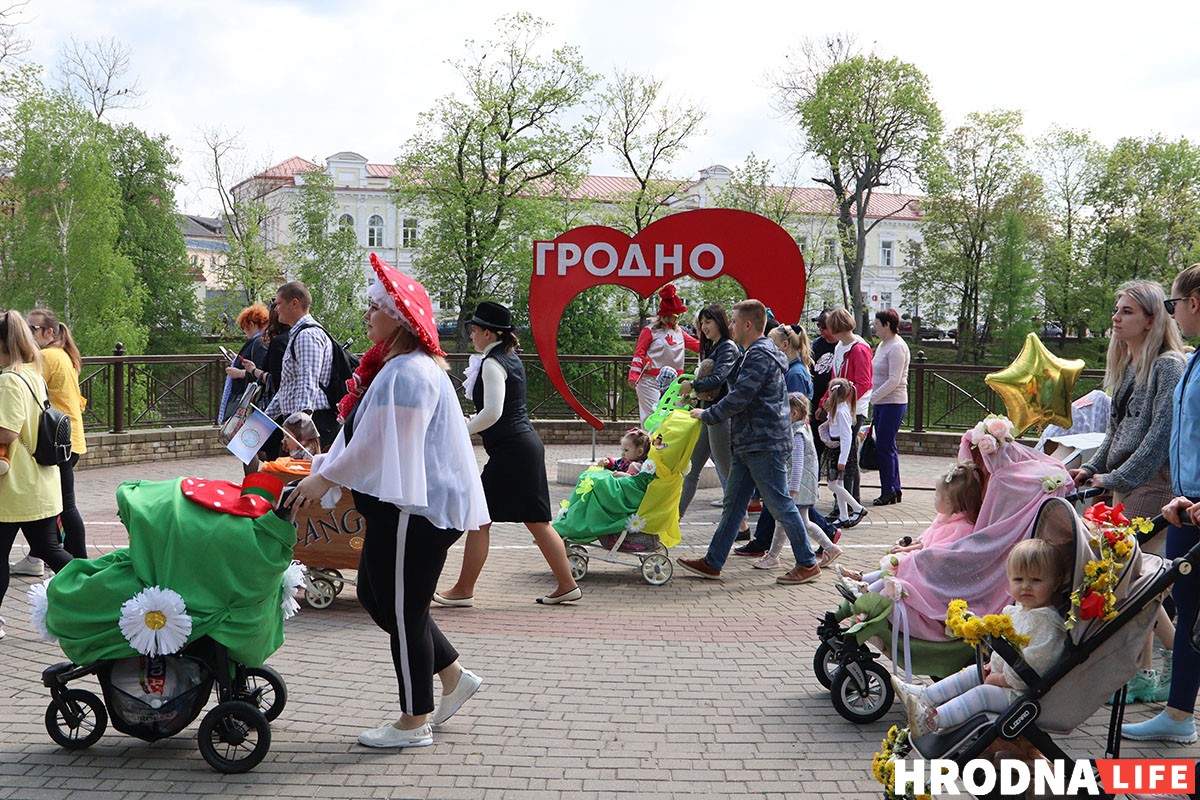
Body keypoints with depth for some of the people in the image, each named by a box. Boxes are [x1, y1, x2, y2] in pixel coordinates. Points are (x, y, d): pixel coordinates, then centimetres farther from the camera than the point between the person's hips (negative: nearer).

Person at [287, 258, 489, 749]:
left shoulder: (410, 374, -20)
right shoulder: (400, 368, 15)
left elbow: (380, 445, -21)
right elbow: (369, 439, 20)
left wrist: (325, 478, -11)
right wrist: (323, 468, 14)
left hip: (415, 512, -11)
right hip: (400, 506, 11)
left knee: (403, 612, -1)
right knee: (375, 596, 18)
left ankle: (414, 723, 13)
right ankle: (453, 676, 26)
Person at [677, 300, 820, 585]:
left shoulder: (760, 355, -16)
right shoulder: (754, 353, 18)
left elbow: (739, 399, -20)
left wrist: (706, 415, -8)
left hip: (765, 444, -11)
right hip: (748, 443, 11)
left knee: (780, 504, -4)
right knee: (733, 504, 11)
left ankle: (807, 564, 6)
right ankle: (712, 563, 15)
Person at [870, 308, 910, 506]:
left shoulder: (896, 347, -14)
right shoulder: (883, 345, 15)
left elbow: (893, 380, -20)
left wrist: (872, 398, -18)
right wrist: (872, 399, 11)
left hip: (893, 403, -9)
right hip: (881, 403, 9)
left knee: (884, 446, -7)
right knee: (887, 447, 12)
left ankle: (888, 492, -1)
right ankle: (895, 490, 18)